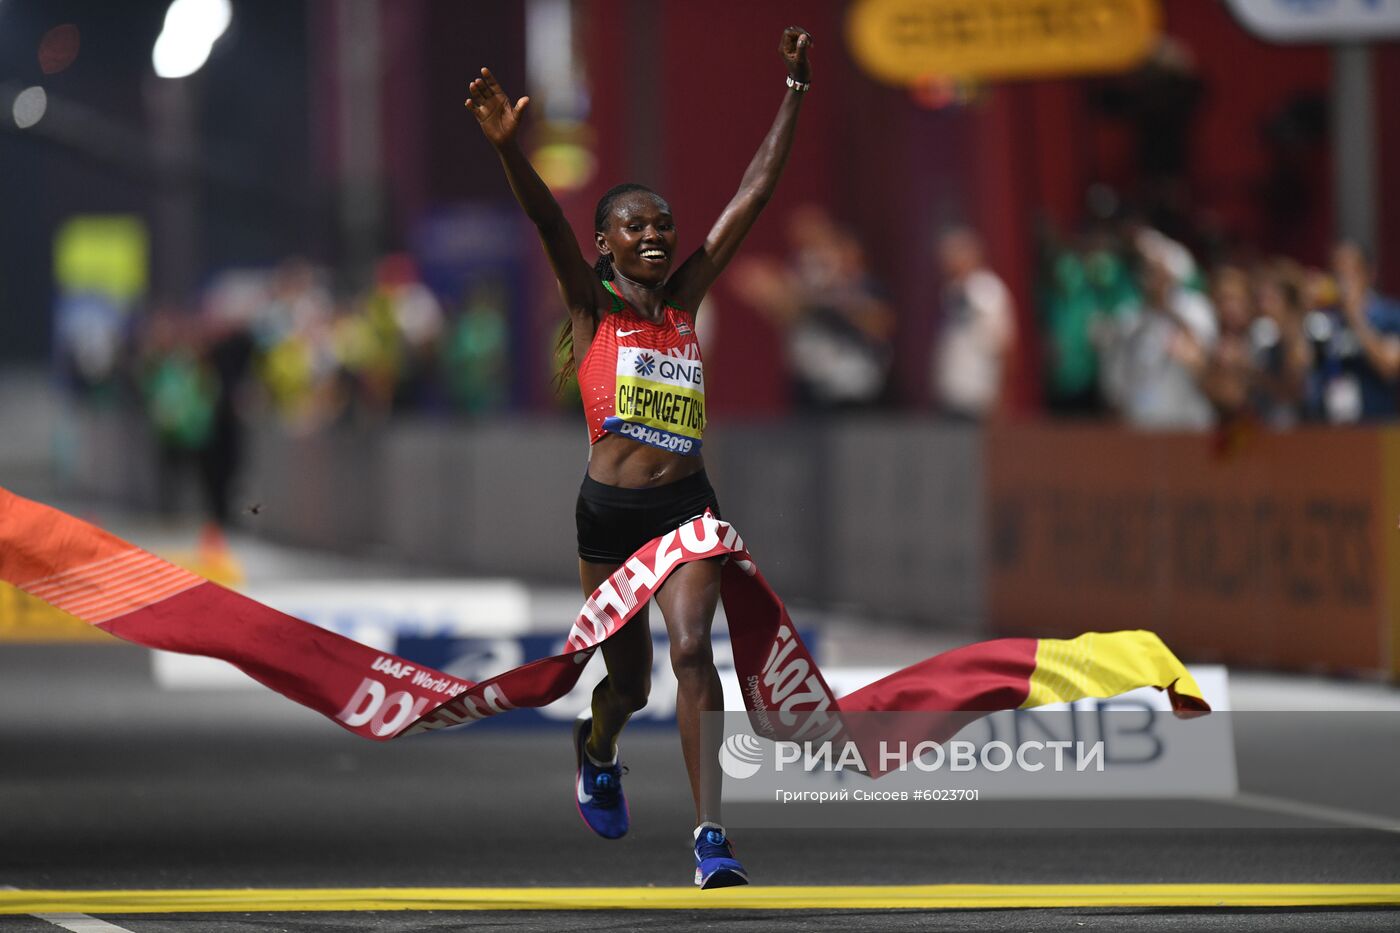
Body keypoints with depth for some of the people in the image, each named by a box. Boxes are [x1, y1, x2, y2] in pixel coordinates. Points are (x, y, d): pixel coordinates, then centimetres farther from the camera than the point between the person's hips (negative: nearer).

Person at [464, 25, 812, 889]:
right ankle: (598, 753, 49)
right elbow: (547, 220, -16)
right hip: (609, 508, -1)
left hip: (686, 505, 1)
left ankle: (712, 837, -24)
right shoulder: (593, 303, 2)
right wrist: (508, 148, -32)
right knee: (630, 680, 11)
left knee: (692, 648, -18)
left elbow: (755, 195, 10)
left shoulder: (686, 299, 10)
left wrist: (795, 93, 9)